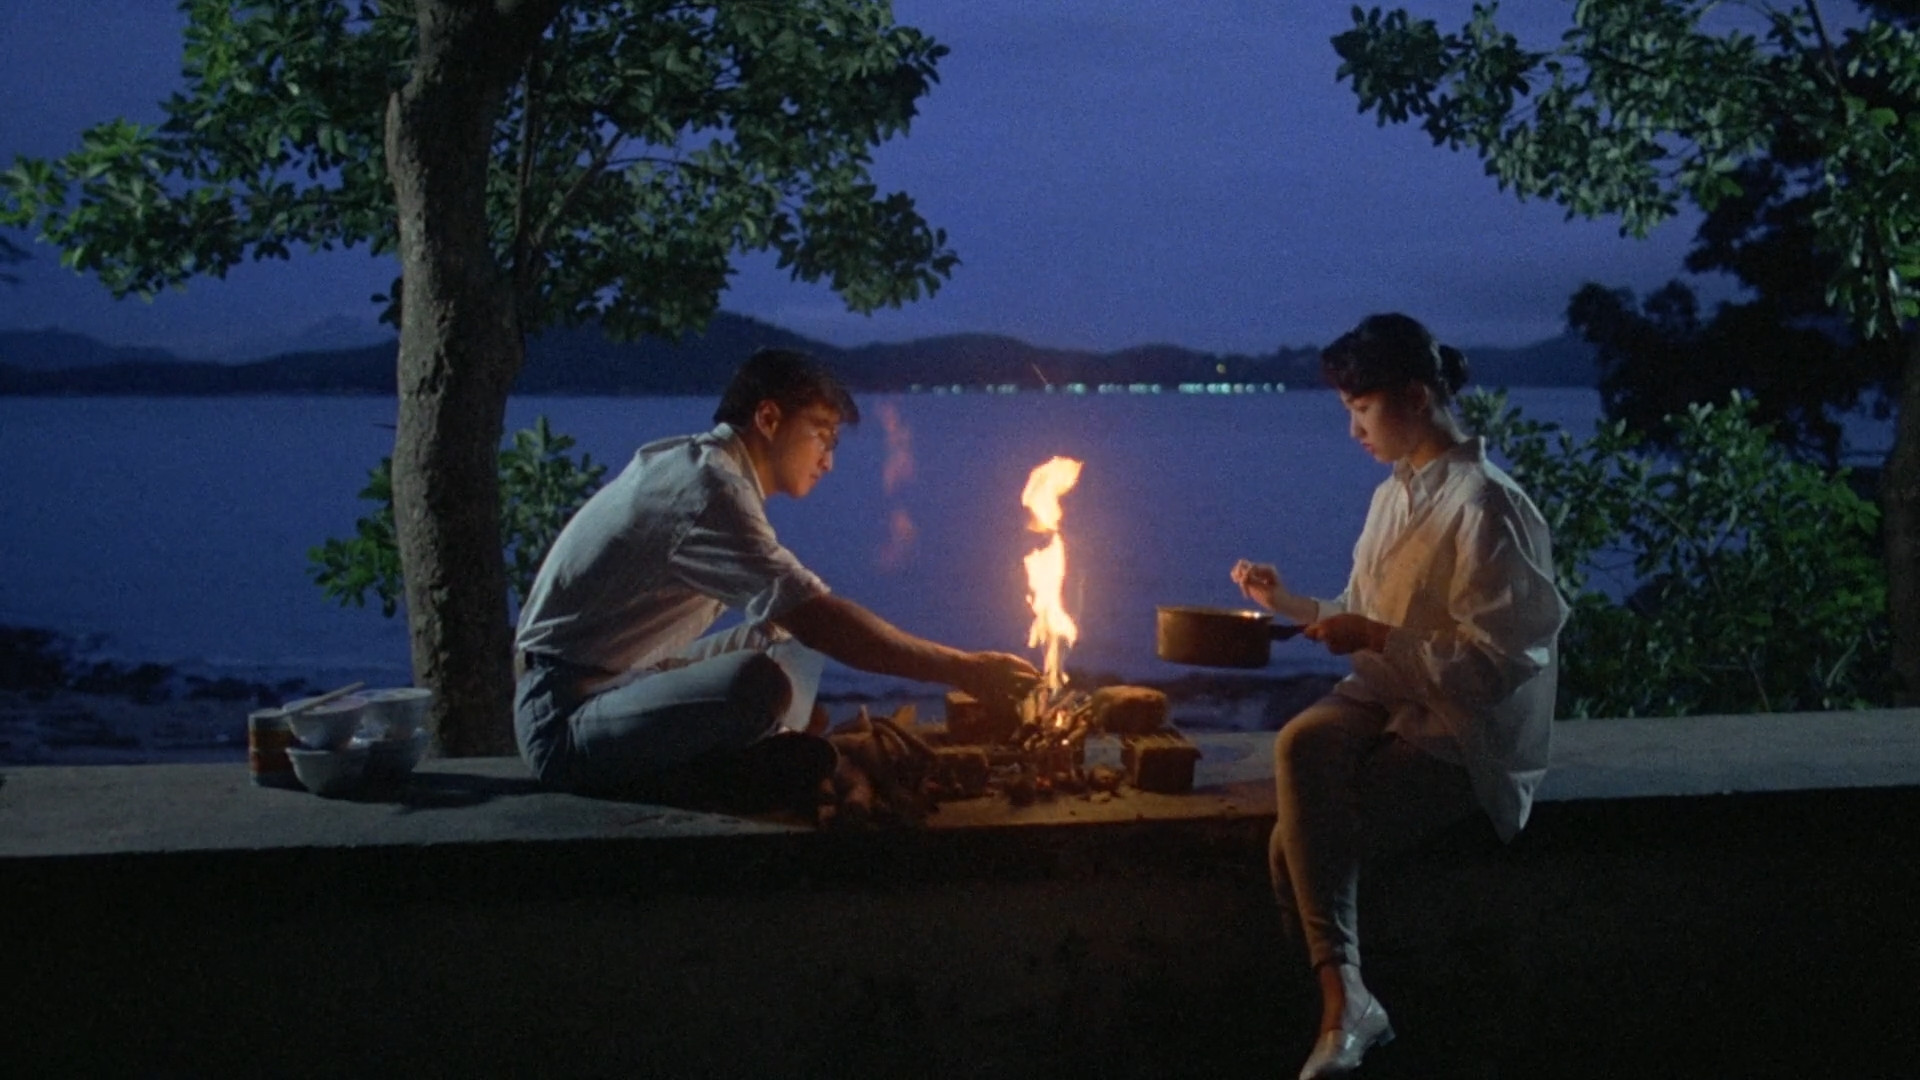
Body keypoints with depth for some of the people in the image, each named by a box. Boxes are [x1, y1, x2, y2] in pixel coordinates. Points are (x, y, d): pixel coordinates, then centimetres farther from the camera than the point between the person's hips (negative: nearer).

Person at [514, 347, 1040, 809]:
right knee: (756, 684, -35)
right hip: (563, 719, -11)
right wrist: (961, 669, -21)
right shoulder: (709, 489, -19)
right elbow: (820, 618, -26)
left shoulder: (690, 464, 13)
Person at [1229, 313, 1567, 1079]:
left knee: (1301, 838, -23)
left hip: (1462, 736, -7)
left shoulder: (1485, 505, -14)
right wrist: (1288, 602, 10)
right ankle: (1343, 997, -25)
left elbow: (1494, 665, -17)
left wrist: (1375, 640, -19)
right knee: (1302, 743, -26)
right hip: (1387, 705, 7)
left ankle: (1343, 1004, -6)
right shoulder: (1395, 495, 13)